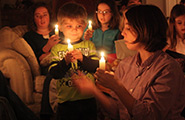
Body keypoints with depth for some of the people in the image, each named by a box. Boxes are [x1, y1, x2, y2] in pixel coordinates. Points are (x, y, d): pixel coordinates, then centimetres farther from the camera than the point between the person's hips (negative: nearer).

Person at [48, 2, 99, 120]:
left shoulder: (89, 45, 5)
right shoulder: (57, 48, 2)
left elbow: (96, 66, -7)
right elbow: (54, 74, -9)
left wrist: (82, 58, -21)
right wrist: (65, 62, -24)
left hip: (88, 99, 1)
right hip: (66, 101, -1)